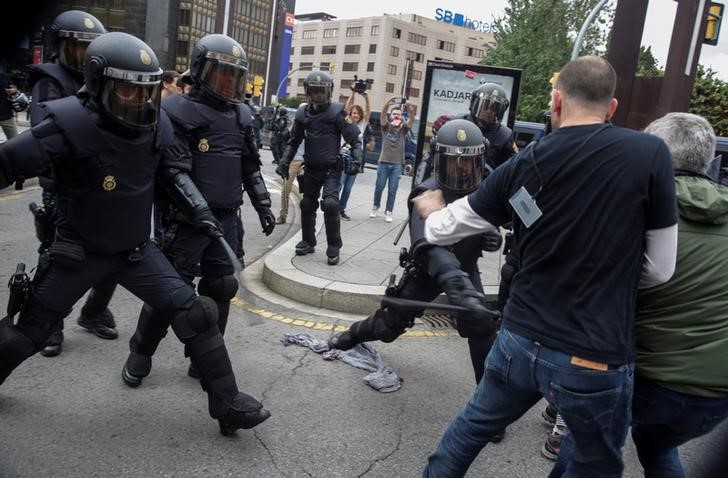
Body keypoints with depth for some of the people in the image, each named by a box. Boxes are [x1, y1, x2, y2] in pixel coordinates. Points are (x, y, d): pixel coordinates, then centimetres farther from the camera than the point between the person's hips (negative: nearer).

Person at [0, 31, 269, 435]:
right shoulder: (71, 125, -25)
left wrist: (198, 209, 1)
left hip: (136, 250, 4)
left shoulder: (155, 126, -8)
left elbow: (170, 171, 11)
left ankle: (226, 404, 6)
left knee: (195, 316, -7)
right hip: (78, 252, -3)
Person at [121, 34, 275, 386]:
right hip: (188, 220, -6)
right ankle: (140, 354, 22)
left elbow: (251, 167, 18)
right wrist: (171, 218, -23)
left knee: (219, 290, 9)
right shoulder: (180, 112, -9)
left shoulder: (241, 116, 10)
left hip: (226, 219, 6)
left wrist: (263, 206, 14)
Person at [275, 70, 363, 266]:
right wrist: (284, 162, 8)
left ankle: (333, 248, -3)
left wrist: (357, 159, -18)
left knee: (330, 204, -16)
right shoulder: (303, 113, 5)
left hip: (331, 169, -5)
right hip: (311, 169, 5)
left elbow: (354, 139, -5)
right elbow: (294, 141, 16)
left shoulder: (337, 111, -7)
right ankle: (308, 242, 29)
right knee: (307, 204, 11)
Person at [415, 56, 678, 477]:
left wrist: (432, 212, 31)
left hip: (520, 340, 3)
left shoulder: (522, 164, -3)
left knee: (474, 424, 26)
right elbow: (660, 268, -4)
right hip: (595, 359, -2)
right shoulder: (650, 153, -11)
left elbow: (444, 229, 8)